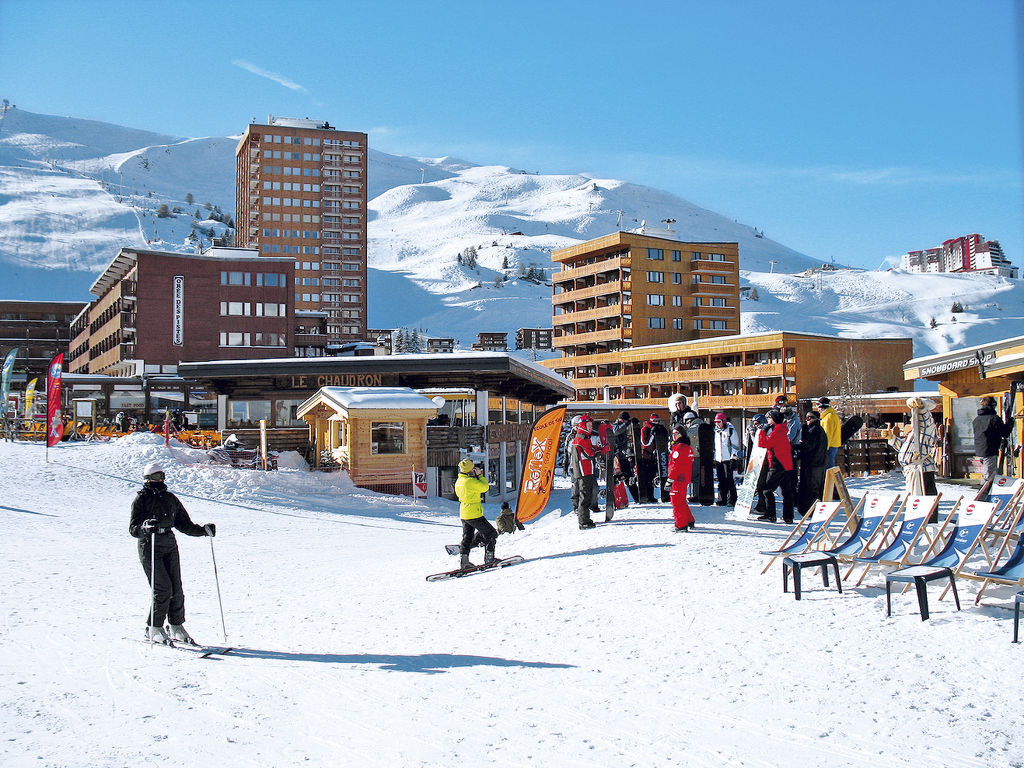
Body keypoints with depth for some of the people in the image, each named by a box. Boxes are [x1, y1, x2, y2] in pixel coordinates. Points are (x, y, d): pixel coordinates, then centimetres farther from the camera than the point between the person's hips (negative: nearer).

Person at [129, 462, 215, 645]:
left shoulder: (170, 498, 16)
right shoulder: (141, 499, 0)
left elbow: (184, 524, 21)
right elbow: (133, 529, -8)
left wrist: (203, 530, 8)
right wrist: (146, 527, -29)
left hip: (170, 546, 5)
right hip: (150, 547, -5)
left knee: (176, 588, 2)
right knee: (163, 589, -12)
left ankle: (177, 627, 15)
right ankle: (154, 629, 0)